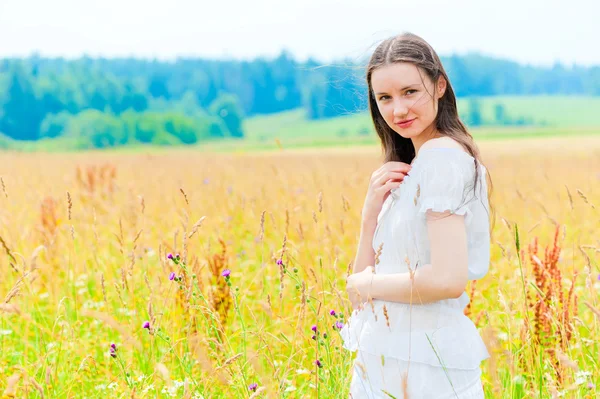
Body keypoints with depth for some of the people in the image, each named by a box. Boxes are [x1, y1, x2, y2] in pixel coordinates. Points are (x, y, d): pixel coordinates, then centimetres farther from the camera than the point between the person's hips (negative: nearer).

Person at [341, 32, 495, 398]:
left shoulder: (442, 155, -14)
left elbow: (448, 279, -25)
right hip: (388, 354, 8)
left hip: (424, 362, -8)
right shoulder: (411, 167, 12)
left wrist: (362, 286, -11)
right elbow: (366, 277, 8)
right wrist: (372, 210, -7)